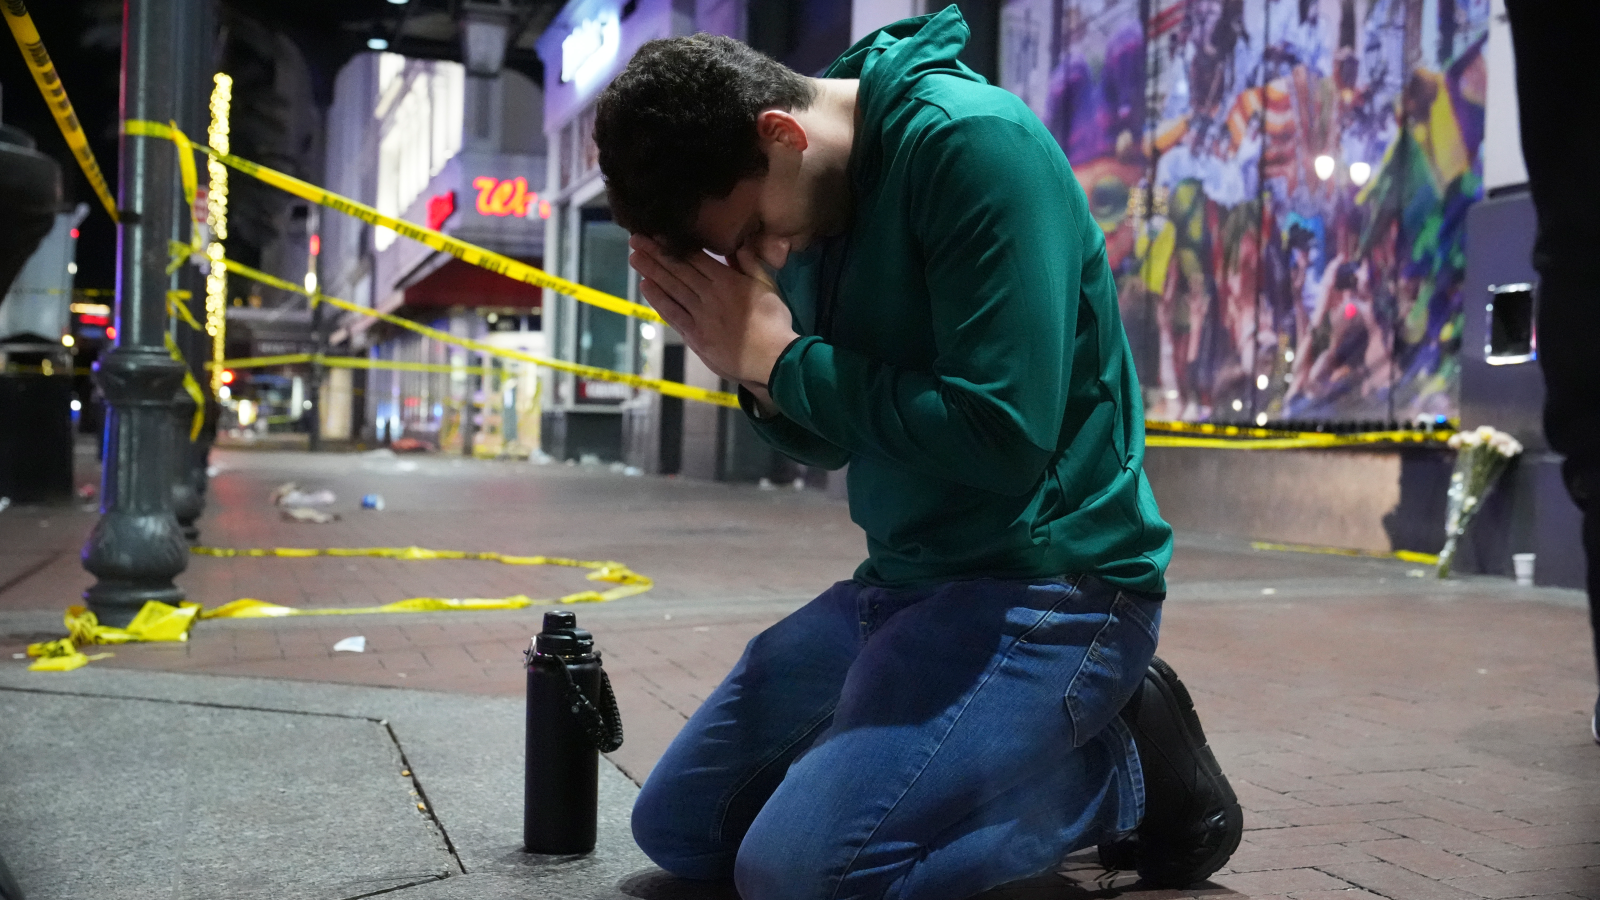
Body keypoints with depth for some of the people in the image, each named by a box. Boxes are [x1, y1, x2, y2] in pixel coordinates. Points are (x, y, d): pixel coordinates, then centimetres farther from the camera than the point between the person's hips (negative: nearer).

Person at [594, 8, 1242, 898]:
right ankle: (1012, 759, 15)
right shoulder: (809, 206, 6)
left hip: (1049, 581, -9)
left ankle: (1124, 764, -2)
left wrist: (782, 358, -17)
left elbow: (1004, 435, -26)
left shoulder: (972, 141, -19)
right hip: (900, 578, 9)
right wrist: (747, 363, -7)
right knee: (677, 826, 11)